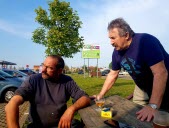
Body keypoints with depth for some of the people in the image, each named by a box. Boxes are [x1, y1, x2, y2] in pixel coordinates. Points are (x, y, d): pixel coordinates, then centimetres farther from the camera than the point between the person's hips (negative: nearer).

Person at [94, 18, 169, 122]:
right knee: (137, 119, 10)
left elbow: (161, 73, -34)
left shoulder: (146, 42, -29)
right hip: (143, 88, 6)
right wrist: (100, 95, 1)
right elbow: (113, 75, 3)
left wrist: (153, 106, -39)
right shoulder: (117, 52, -7)